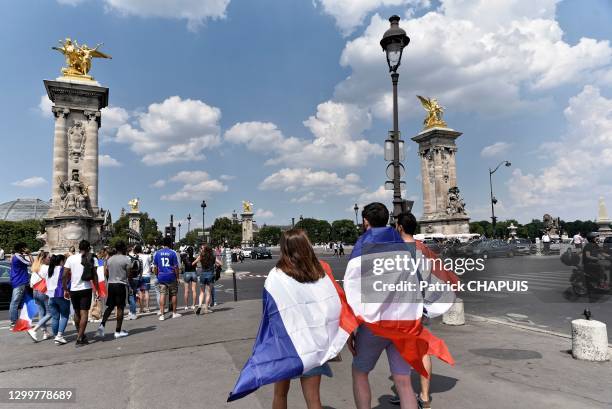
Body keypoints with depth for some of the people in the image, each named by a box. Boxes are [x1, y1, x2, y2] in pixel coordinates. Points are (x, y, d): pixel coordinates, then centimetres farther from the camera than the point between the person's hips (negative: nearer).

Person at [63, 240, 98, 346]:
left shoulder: (71, 258, 3)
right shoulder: (92, 259, -3)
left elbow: (64, 276, 1)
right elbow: (94, 275, -6)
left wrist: (65, 290, 10)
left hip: (73, 290, 3)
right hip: (86, 289, -3)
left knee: (77, 313, 17)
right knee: (84, 313, 0)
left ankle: (80, 335, 29)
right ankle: (80, 338, -5)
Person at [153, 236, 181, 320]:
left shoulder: (157, 253, 4)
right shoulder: (172, 253, -7)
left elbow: (155, 266, 7)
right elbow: (176, 267, -7)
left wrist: (157, 275, 16)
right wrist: (177, 277, -1)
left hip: (161, 276, 3)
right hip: (171, 276, -3)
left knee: (162, 295, 2)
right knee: (173, 294, 10)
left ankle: (162, 314, -1)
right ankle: (174, 313, 19)